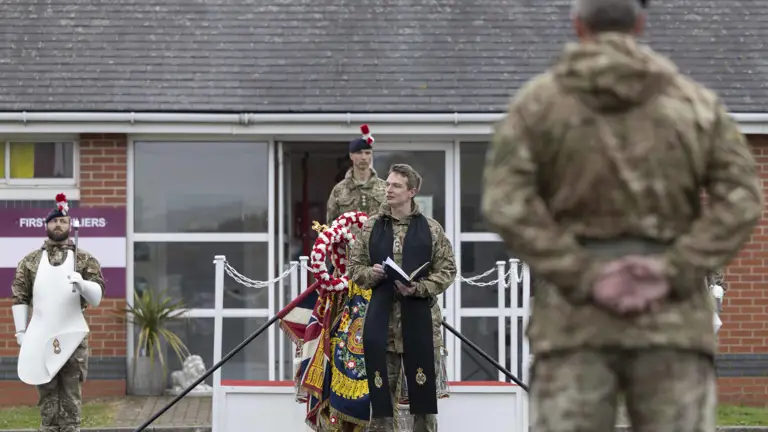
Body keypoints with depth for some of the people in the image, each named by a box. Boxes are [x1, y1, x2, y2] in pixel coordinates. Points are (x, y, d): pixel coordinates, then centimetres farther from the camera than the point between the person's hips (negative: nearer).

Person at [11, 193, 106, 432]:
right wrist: (21, 331, -1)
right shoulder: (30, 261, 8)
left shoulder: (85, 260, 5)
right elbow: (19, 298, 7)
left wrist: (82, 284, -23)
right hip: (41, 337, 1)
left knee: (71, 396, 1)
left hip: (73, 336, -1)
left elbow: (97, 298, -2)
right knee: (47, 396, 4)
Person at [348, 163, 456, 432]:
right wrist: (370, 274, -9)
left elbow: (447, 271, 2)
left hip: (419, 316, -1)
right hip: (381, 317, 2)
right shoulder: (371, 227, 7)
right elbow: (354, 268, 13)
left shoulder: (431, 229, 2)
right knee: (381, 387, 5)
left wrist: (417, 288, -13)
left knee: (424, 387, 2)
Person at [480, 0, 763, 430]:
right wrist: (670, 275, -11)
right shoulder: (695, 101, 6)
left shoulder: (536, 101, 4)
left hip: (578, 318, 0)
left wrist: (585, 280, -11)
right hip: (670, 317, 1)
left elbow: (506, 203, -10)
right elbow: (741, 199, -6)